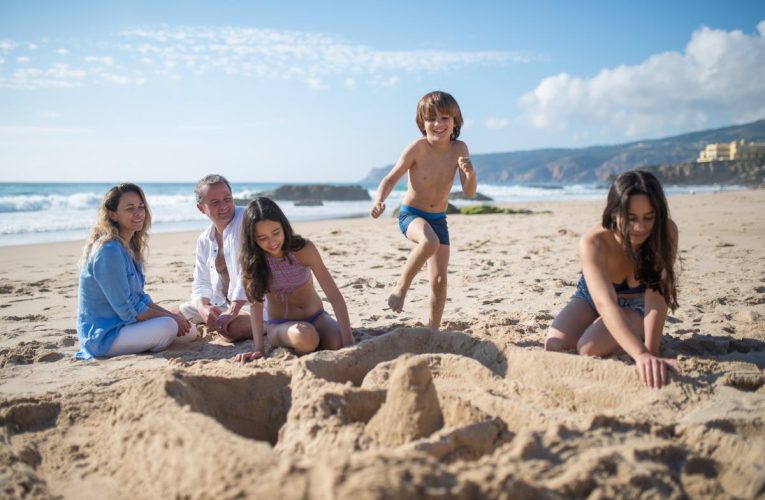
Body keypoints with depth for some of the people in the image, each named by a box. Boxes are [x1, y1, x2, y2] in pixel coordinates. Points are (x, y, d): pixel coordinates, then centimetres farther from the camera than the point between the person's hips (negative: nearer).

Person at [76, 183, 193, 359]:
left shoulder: (130, 246, 8)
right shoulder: (108, 251, -21)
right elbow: (128, 310, -20)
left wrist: (172, 315, -1)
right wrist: (171, 317, -11)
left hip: (123, 324, 9)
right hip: (103, 336, -9)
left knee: (189, 331, 6)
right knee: (167, 327, -28)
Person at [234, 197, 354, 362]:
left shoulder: (304, 249, -18)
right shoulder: (252, 259, -14)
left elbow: (335, 296, -21)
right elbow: (256, 303, -16)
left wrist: (348, 340, -31)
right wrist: (259, 348, -27)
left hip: (315, 317, 1)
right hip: (280, 325, -1)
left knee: (339, 344, -29)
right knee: (305, 337, -35)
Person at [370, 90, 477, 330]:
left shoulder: (459, 149, -8)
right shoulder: (418, 148, -18)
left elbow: (469, 192, -9)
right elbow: (392, 178, -10)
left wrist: (470, 173, -30)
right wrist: (379, 200, -29)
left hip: (438, 219, 4)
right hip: (411, 214, -4)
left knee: (439, 280, 2)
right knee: (430, 241, -38)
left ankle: (433, 331, 17)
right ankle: (401, 286, -16)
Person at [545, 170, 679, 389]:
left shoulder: (666, 232, -30)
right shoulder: (593, 243, -35)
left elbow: (657, 296, -32)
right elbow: (605, 304, -47)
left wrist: (651, 352, -42)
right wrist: (640, 354, -61)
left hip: (636, 305, -1)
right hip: (591, 298, 1)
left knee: (589, 349, -27)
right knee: (554, 346, -20)